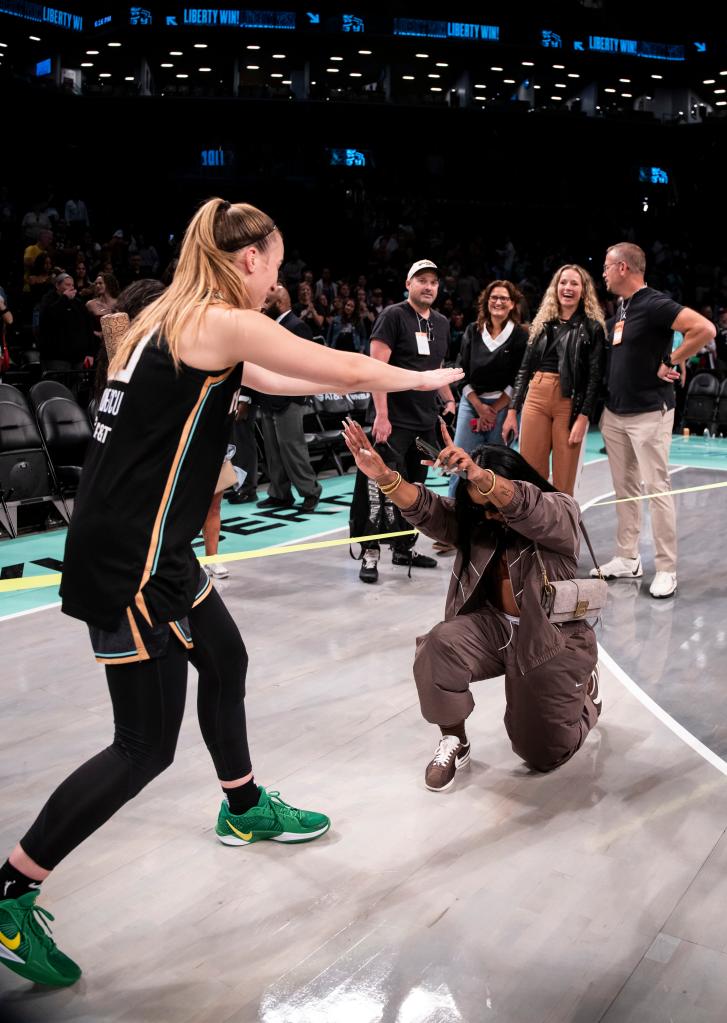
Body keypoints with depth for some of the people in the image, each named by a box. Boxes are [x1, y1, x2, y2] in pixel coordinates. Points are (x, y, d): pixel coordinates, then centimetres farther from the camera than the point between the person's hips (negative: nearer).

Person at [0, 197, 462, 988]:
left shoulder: (171, 320, 13)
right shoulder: (223, 322, -14)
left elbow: (267, 380, 26)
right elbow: (348, 371, -8)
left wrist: (376, 380, 30)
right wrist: (425, 378, 12)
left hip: (145, 545, 10)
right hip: (126, 561, -10)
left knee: (224, 659, 24)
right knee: (146, 745, 0)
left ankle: (243, 810, 45)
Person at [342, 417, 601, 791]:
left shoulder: (560, 513, -17)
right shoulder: (476, 519, -2)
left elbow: (524, 507, -41)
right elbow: (428, 512, -20)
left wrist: (479, 476, -61)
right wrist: (385, 478, -39)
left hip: (554, 640, -4)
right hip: (495, 627, 4)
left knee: (543, 754, 6)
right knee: (439, 645, -29)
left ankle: (584, 687, 36)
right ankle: (455, 743, -6)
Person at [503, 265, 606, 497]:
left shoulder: (592, 327, 3)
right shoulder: (542, 323, 15)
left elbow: (595, 376, -4)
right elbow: (524, 370, 14)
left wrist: (583, 417, -13)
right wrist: (512, 411, 9)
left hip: (570, 403, -3)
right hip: (535, 399, 4)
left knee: (563, 482, -1)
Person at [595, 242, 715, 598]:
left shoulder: (654, 304, -14)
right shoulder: (620, 307, 13)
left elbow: (705, 329, -25)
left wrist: (672, 361, -16)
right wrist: (606, 401, 14)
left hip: (649, 413, -9)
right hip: (614, 412, 9)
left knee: (656, 488, -4)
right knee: (624, 487, 12)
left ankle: (666, 569, 2)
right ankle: (627, 559, 21)